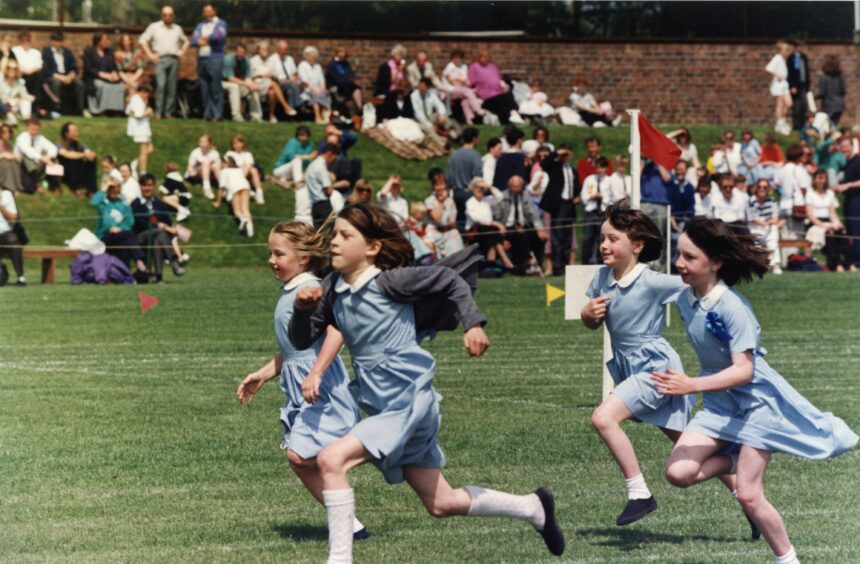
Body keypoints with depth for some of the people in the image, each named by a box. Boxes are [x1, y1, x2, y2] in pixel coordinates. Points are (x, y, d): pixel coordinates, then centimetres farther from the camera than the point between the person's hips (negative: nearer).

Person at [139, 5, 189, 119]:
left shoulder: (177, 29, 19)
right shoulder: (154, 27, 10)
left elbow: (186, 42, 30)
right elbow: (142, 40, 8)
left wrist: (182, 53, 13)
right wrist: (149, 54, -1)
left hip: (174, 60, 3)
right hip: (160, 59, -3)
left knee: (172, 88, 0)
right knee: (160, 85, -17)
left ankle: (169, 112, 5)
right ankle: (158, 113, -14)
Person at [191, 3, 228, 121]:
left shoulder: (221, 24, 7)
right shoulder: (200, 25, 22)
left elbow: (219, 35, -13)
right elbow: (194, 40, 9)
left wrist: (206, 37, 1)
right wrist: (201, 41, -11)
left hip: (214, 58, -5)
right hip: (201, 58, 5)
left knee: (215, 88, -10)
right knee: (204, 89, 4)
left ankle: (217, 114, -8)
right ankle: (207, 114, 8)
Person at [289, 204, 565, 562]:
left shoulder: (388, 281, -13)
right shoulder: (332, 289, 4)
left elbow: (450, 281, -2)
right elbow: (302, 340, 5)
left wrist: (473, 324, -11)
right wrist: (303, 307, -13)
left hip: (410, 402, -8)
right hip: (382, 408, 8)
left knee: (331, 459, -24)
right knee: (441, 504, 17)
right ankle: (533, 507, 35)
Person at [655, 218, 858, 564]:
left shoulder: (732, 307, -26)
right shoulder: (685, 300, -4)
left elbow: (743, 371, -31)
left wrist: (693, 386, -42)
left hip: (755, 402, -7)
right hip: (719, 405, 7)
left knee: (748, 495, -6)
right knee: (678, 473, -12)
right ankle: (737, 460, 14)